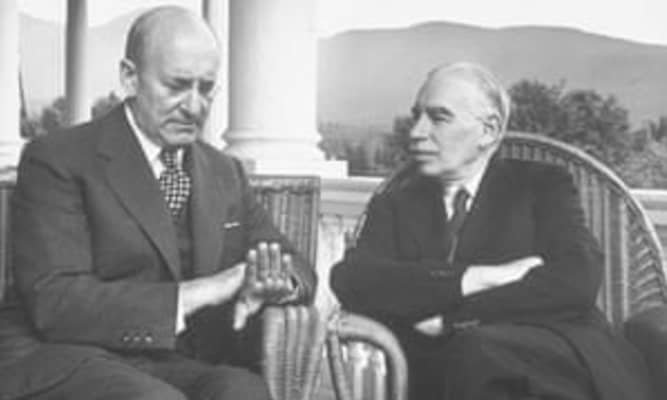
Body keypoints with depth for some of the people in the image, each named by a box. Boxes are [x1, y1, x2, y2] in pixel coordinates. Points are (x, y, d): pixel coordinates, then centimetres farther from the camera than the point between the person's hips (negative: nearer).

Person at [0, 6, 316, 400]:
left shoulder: (225, 173, 17)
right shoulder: (59, 160, -2)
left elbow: (300, 272, 17)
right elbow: (53, 303, -14)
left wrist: (279, 281, -10)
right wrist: (198, 292, -20)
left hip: (179, 367, 5)